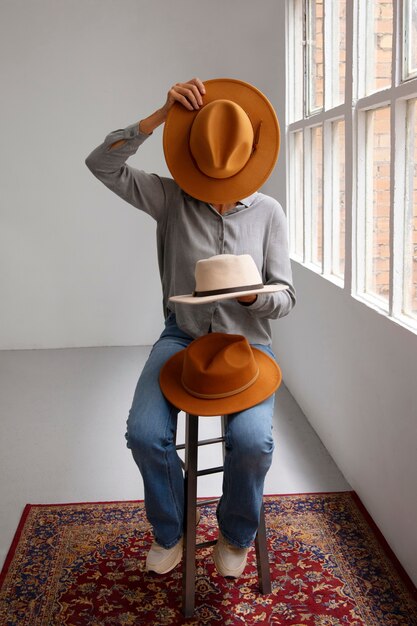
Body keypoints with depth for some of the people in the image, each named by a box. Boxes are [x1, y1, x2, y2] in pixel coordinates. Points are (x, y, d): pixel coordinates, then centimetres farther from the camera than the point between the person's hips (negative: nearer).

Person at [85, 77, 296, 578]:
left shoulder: (267, 212, -1)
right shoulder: (171, 199, -1)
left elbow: (284, 298, -1)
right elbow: (102, 164, -12)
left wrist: (252, 294, -25)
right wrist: (163, 115, -17)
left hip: (246, 343, 0)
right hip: (183, 336, 1)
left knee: (253, 442, -25)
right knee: (145, 433, -23)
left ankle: (236, 535, 9)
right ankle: (169, 532, 8)